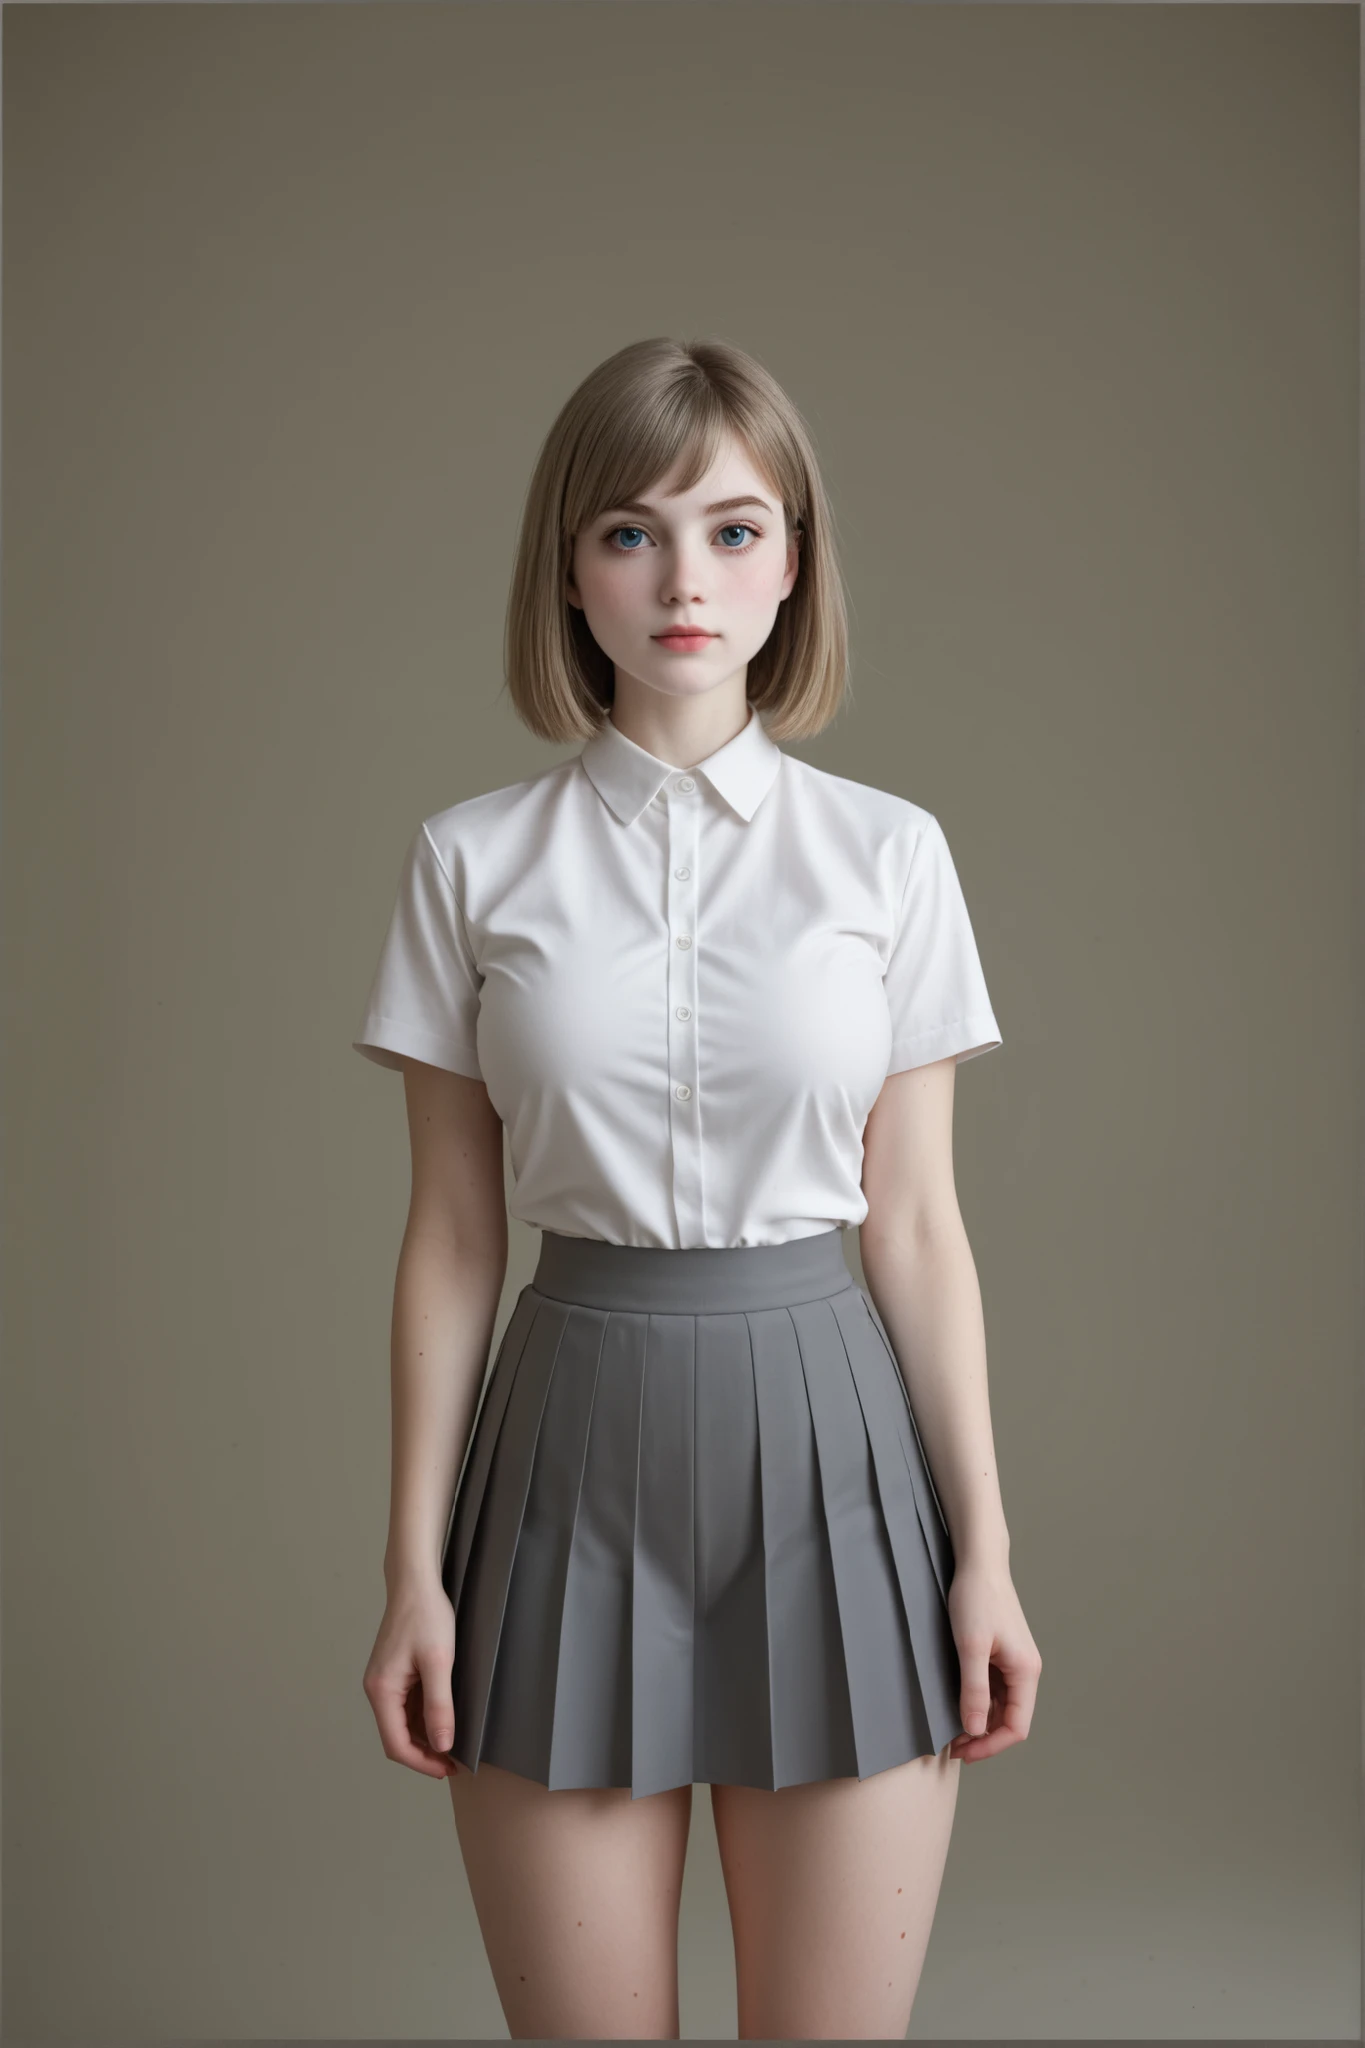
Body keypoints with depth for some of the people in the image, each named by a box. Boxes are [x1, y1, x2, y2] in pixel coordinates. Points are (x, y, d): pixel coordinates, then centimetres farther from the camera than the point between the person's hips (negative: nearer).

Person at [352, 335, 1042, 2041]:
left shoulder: (889, 855, 1)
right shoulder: (475, 861, 1)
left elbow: (917, 1226, 3)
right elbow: (452, 1236, 2)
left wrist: (984, 1552, 2)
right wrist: (414, 1567, 2)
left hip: (828, 1447, 0)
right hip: (572, 1450, 0)